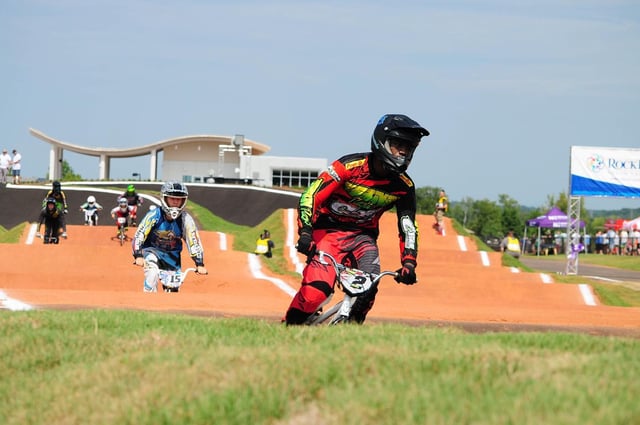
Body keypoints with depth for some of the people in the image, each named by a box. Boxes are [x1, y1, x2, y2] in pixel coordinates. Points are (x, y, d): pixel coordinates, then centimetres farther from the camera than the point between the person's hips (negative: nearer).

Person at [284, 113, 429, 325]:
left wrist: (409, 263, -15)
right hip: (328, 230, -4)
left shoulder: (403, 186, -6)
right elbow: (310, 196, -21)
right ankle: (287, 327, -4)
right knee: (316, 290, -25)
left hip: (362, 236, 4)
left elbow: (408, 227, 0)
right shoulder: (349, 166, -20)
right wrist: (305, 232, -34)